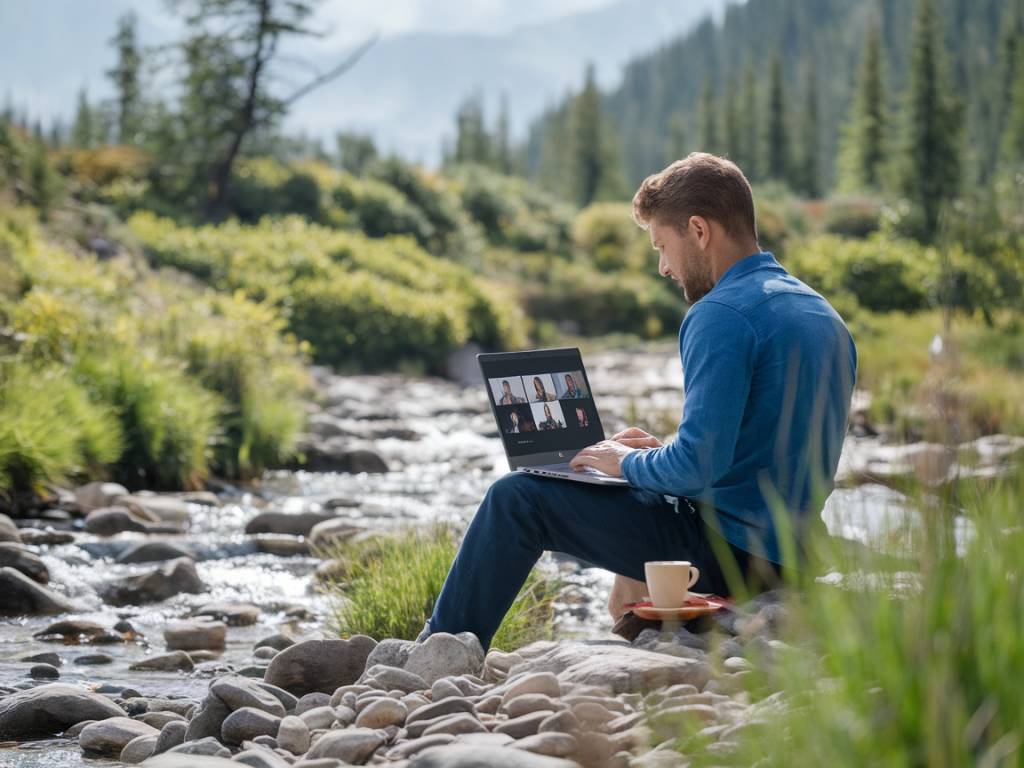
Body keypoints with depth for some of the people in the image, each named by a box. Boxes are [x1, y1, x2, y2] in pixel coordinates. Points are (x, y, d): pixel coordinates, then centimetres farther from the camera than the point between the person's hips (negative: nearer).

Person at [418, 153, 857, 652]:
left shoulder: (721, 316, -17)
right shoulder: (823, 314, 12)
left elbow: (698, 466, -25)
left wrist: (627, 463, -5)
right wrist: (660, 453, 15)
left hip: (729, 551, -9)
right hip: (790, 555, 9)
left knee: (517, 497, -2)